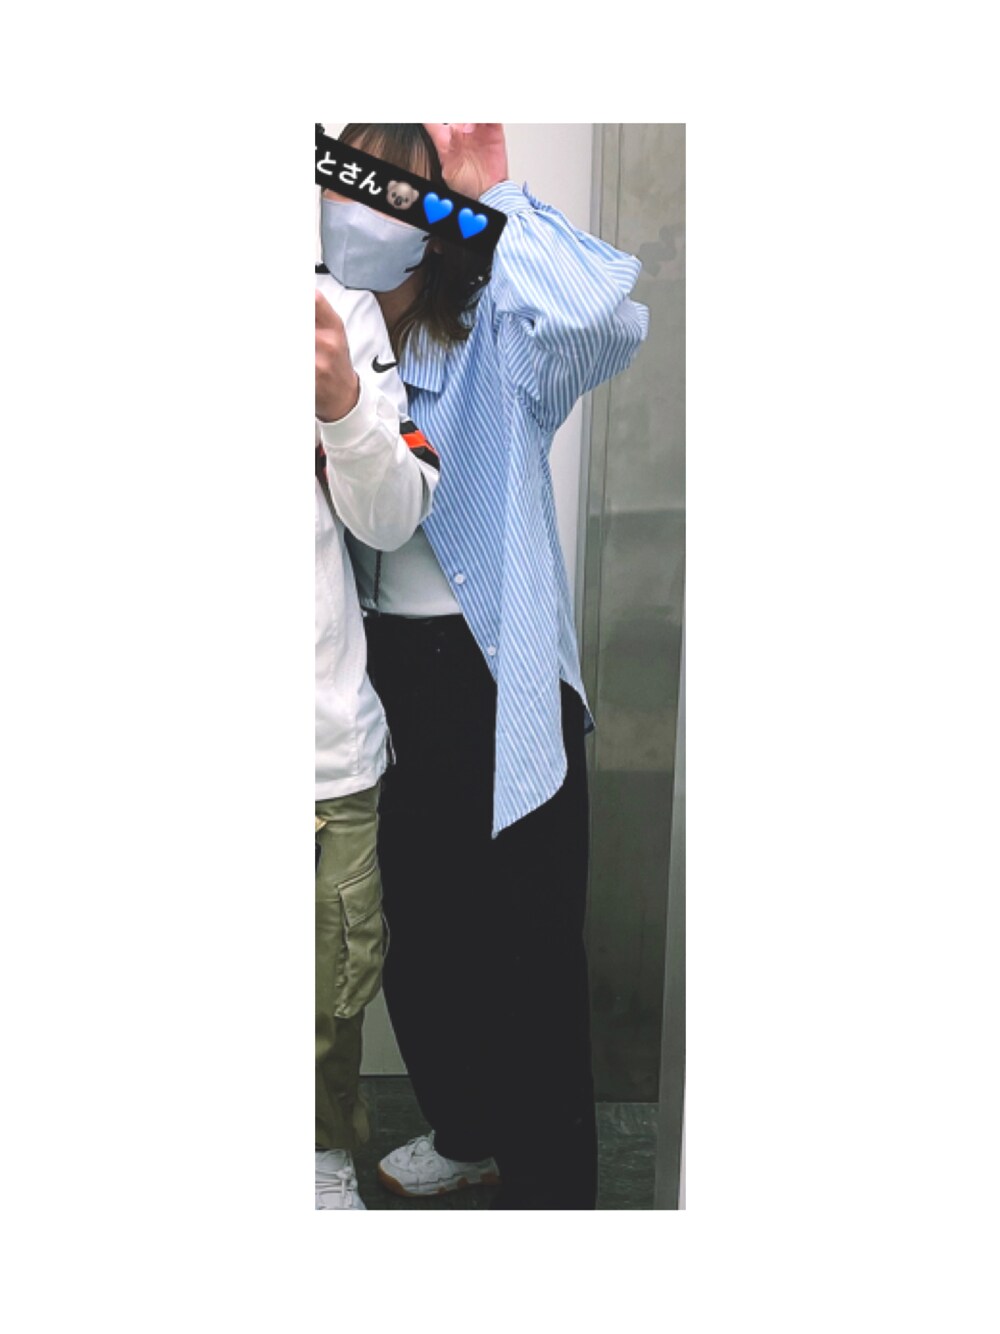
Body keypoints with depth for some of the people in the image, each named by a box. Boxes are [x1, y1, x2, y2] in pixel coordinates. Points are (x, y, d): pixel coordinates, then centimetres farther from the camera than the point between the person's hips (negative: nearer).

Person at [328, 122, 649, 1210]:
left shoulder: (500, 338, -9)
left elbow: (607, 317, -31)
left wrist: (495, 191, -23)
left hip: (497, 682, -5)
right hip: (381, 676, 6)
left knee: (526, 945, 5)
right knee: (413, 929, 19)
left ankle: (548, 1184, 26)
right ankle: (466, 1130, 44)